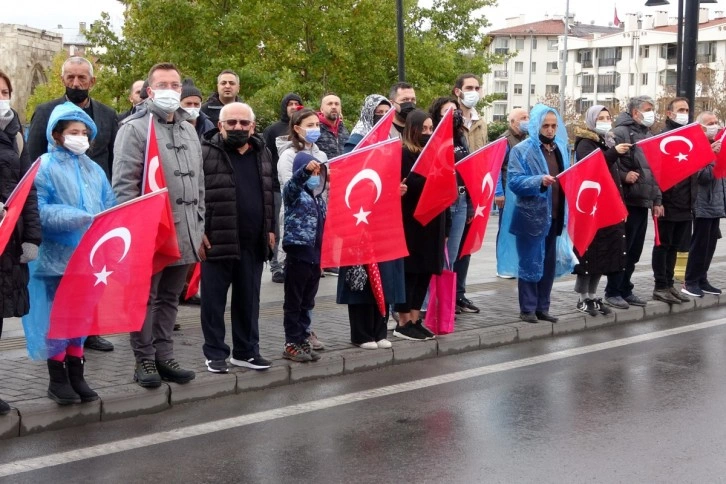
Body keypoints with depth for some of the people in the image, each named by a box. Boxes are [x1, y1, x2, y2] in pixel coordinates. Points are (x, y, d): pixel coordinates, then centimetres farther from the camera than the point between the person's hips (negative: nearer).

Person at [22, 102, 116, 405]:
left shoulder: (94, 169, 11)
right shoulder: (45, 166, -5)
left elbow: (111, 208, 11)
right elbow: (39, 210, -15)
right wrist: (79, 217, -23)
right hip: (56, 256, -5)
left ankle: (76, 376, 21)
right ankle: (58, 380, 13)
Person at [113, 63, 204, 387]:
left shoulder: (189, 130, 16)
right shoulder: (135, 128, -5)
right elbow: (123, 184, -10)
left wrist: (199, 224, 15)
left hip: (185, 232, 6)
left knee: (170, 297, 13)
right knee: (146, 298, 2)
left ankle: (164, 357, 21)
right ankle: (144, 361, 10)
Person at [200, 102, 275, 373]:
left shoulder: (262, 154, 13)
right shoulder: (206, 154, -4)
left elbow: (269, 195, 20)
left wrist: (270, 229, 13)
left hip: (253, 242, 5)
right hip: (217, 240, -4)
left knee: (249, 299, 11)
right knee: (215, 299, 3)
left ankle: (246, 351, 22)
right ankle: (215, 353, 13)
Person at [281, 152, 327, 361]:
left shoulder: (319, 199, 17)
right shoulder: (294, 193, -4)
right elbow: (293, 183, -28)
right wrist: (305, 170, -48)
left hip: (316, 256, 7)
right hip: (298, 253, -7)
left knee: (307, 303, 13)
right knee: (294, 302, 0)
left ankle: (303, 339, 21)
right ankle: (291, 344, 4)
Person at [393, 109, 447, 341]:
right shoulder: (404, 153, -7)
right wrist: (430, 174, -24)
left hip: (433, 222, 7)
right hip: (412, 222, -7)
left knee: (426, 270, 10)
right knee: (410, 271, -2)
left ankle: (415, 319, 18)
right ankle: (403, 323, 5)